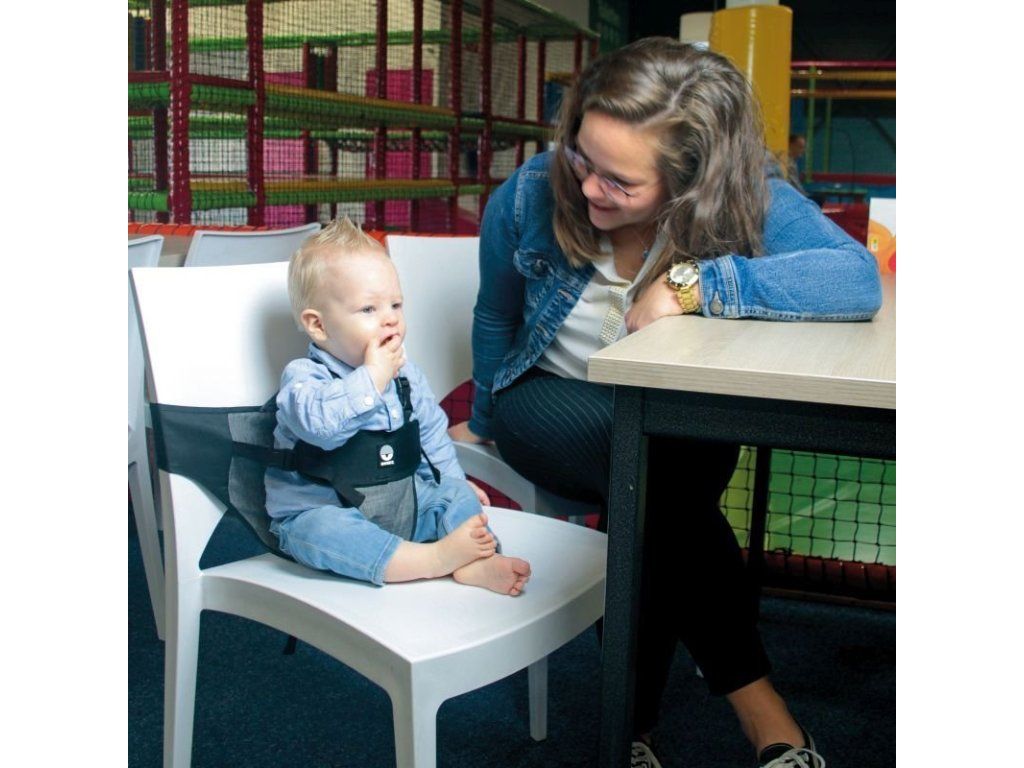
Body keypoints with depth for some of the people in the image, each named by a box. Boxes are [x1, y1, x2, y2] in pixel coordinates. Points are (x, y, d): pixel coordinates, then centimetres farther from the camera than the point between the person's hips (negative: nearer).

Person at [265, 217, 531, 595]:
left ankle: (477, 563, -35)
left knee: (458, 496, -9)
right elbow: (319, 421, -37)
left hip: (399, 503, 6)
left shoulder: (406, 374, 6)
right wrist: (373, 376, -32)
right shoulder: (302, 377, -14)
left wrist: (452, 479, 16)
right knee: (317, 530, -36)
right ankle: (438, 557, -41)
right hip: (322, 510, -6)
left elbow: (431, 431, 21)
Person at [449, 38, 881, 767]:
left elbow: (860, 279, -41)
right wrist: (484, 425, 15)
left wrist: (689, 284, -44)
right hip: (551, 401, 0)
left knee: (664, 508, -34)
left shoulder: (749, 201, -23)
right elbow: (495, 317, 1)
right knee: (660, 473, -33)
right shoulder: (528, 196, -19)